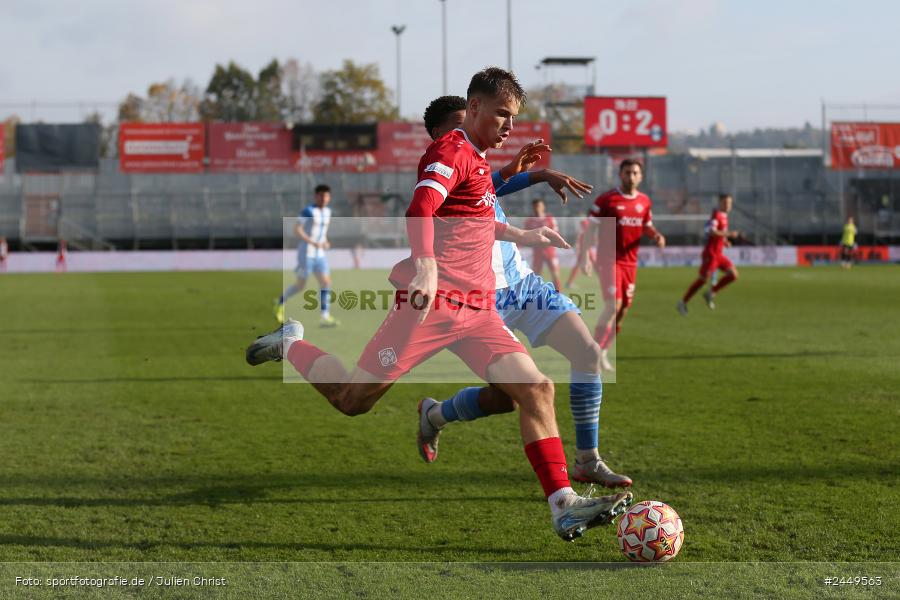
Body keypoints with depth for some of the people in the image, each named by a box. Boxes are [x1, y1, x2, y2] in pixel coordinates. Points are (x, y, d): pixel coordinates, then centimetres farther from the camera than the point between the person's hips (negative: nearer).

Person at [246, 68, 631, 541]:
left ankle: (564, 506, -10)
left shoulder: (478, 158, 22)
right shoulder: (452, 151, -8)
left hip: (476, 309, 9)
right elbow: (419, 211, -27)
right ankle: (291, 344, 26)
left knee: (537, 389, -8)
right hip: (433, 302, -8)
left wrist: (523, 236, 43)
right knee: (352, 400, -2)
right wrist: (426, 267, -43)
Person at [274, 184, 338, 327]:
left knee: (326, 282, -6)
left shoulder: (327, 211, 10)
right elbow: (297, 230, -16)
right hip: (306, 253, -6)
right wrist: (313, 242, -22)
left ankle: (324, 317, -7)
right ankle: (280, 302, 25)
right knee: (301, 285, 0)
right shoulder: (308, 211, -12)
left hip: (320, 254, 6)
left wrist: (325, 242, 7)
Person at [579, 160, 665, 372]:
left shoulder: (644, 202, 8)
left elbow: (647, 226, 20)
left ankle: (604, 352, 21)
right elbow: (591, 229, -5)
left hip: (630, 262, 6)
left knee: (623, 310, 7)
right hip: (609, 259, -6)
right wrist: (585, 257, -13)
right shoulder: (606, 199, -7)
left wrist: (656, 235, -3)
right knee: (613, 305, -19)